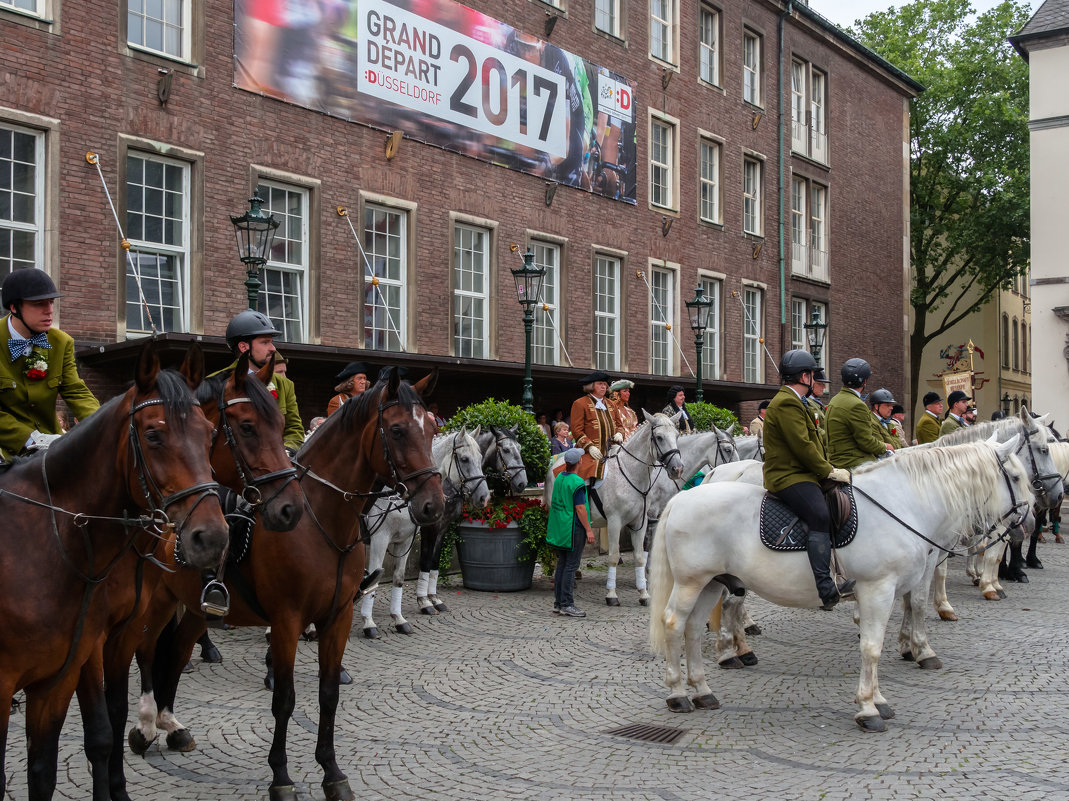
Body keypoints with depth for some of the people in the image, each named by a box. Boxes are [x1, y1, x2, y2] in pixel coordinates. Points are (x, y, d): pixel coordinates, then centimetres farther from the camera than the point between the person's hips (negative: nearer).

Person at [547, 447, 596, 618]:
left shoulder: (558, 478, 7)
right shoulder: (577, 482, -17)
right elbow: (580, 508, -19)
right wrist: (588, 530, -13)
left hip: (560, 527, 8)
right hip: (574, 528, -8)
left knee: (562, 565, 14)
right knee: (571, 566, -3)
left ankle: (558, 603, 19)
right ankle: (566, 605, 0)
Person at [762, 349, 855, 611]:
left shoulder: (794, 402, 24)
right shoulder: (787, 403, -12)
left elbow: (811, 443, 24)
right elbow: (802, 446, -19)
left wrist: (828, 468, 14)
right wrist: (829, 471, -12)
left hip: (800, 474, 12)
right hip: (789, 478, -12)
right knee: (820, 517, -28)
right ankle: (826, 589, -36)